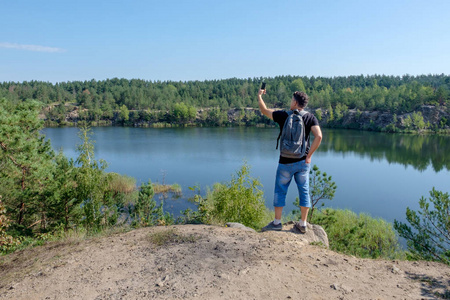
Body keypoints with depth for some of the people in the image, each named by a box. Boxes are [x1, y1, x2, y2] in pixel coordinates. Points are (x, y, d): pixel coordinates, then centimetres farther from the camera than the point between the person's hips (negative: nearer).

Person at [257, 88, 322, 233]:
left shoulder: (284, 115, -6)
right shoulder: (310, 118, -1)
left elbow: (264, 110, 5)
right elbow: (319, 136, -13)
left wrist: (259, 96, 22)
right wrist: (309, 155, -6)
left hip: (286, 162, -2)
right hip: (303, 162, 3)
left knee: (280, 191, 9)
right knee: (304, 191, 10)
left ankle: (277, 222, 16)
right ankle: (303, 224, 16)